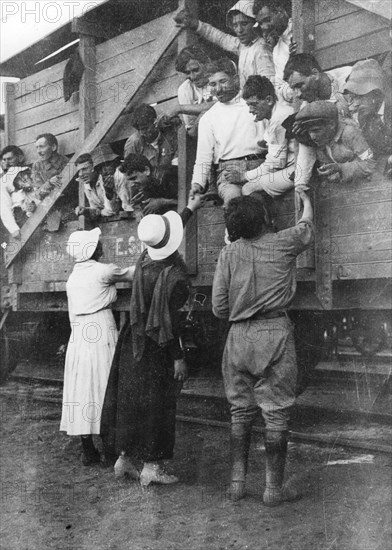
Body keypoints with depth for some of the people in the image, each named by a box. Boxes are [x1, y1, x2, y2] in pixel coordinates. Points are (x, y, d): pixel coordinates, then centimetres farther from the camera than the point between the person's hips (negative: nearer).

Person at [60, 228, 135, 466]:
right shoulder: (104, 271, -7)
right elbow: (131, 274, 7)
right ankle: (109, 449, 6)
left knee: (82, 390, 7)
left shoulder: (72, 277, 12)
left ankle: (88, 451, 13)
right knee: (105, 389, 1)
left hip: (78, 337, 6)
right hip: (102, 336, -6)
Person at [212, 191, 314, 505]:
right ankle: (274, 488, 11)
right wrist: (305, 199, 42)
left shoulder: (229, 253, 2)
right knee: (276, 414, 4)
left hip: (239, 335, 3)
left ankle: (237, 483, 21)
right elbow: (307, 226, 23)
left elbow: (219, 308, 0)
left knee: (240, 413, 14)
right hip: (274, 333, -3)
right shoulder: (283, 243, -1)